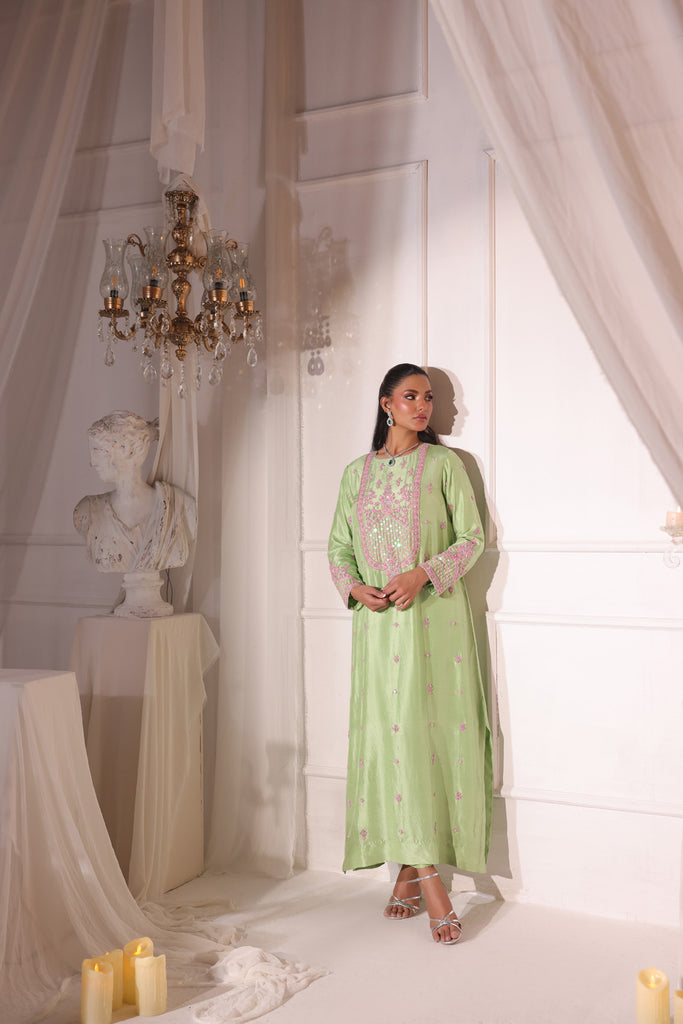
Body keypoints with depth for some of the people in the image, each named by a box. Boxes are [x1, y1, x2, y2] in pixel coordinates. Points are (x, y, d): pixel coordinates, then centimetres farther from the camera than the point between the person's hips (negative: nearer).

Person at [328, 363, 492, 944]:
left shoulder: (443, 463, 4)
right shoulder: (357, 472, 13)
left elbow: (472, 538, -1)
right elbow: (338, 548, 14)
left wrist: (424, 573, -15)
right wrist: (354, 587, -6)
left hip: (435, 617, -2)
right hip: (379, 621, 2)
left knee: (435, 734, -3)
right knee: (392, 738, -2)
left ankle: (413, 869, 9)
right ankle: (426, 878, 4)